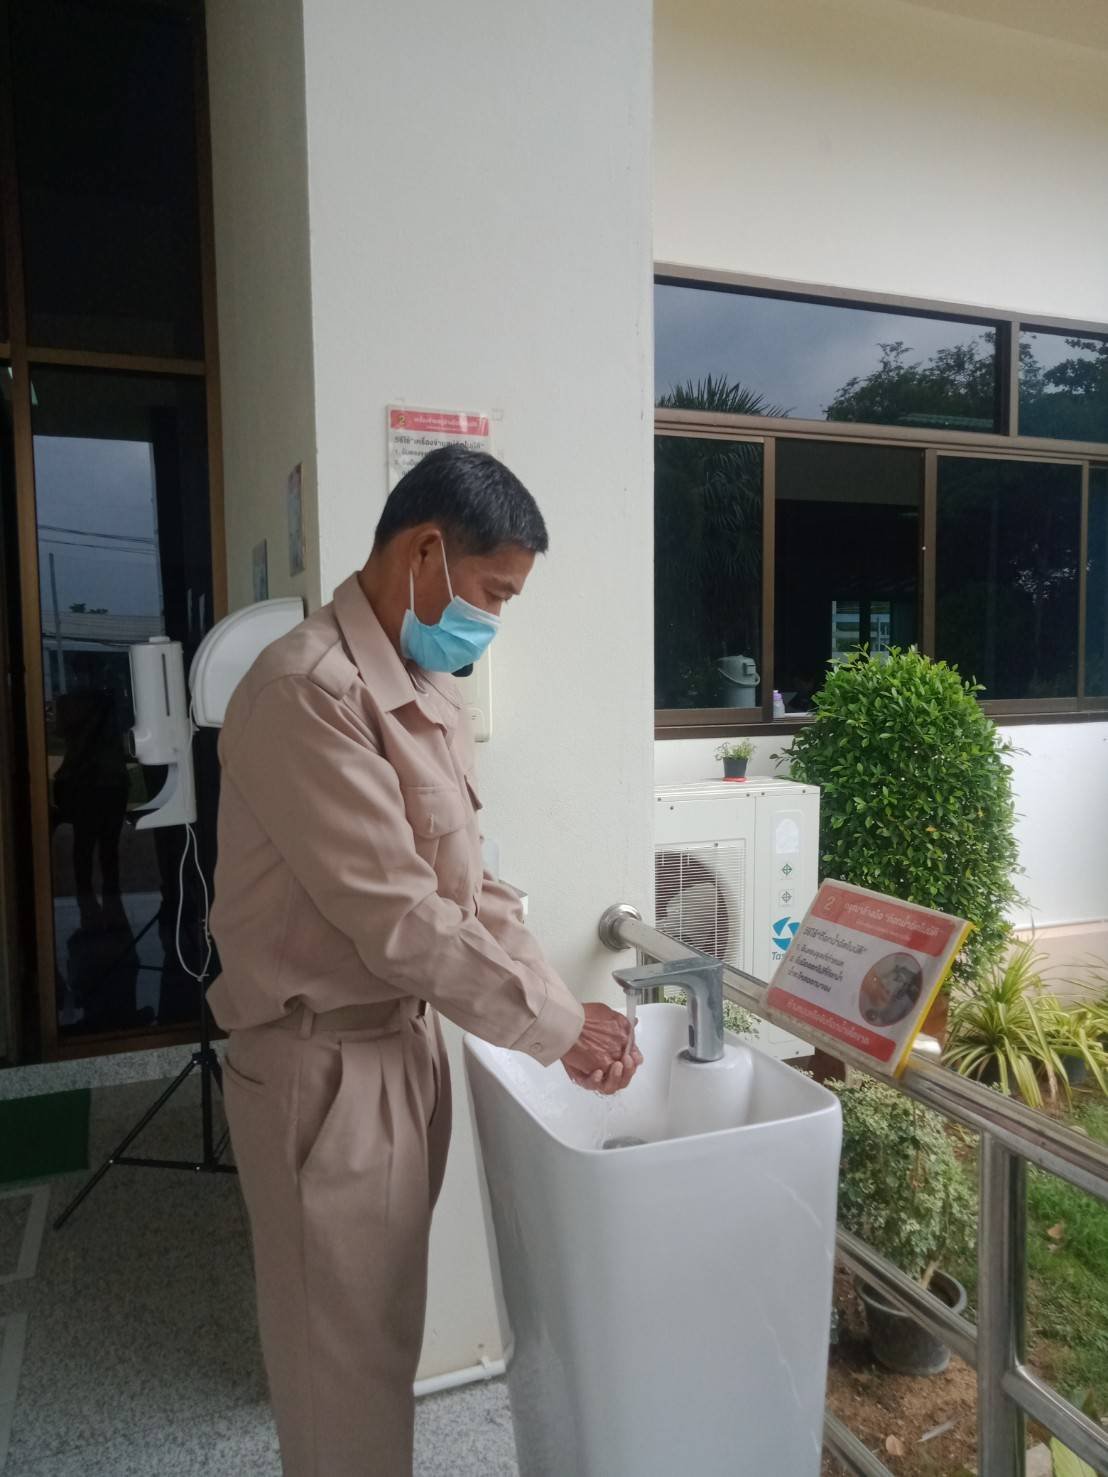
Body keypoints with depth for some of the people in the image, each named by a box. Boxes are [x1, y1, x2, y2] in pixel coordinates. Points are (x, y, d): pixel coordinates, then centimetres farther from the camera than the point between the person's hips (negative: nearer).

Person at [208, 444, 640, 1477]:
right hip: (326, 1066, -8)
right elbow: (397, 918, -25)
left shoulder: (425, 690, 7)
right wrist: (554, 1026, -15)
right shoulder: (309, 689, -23)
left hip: (405, 1042, 9)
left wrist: (566, 1012, 0)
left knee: (387, 1330, 25)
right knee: (346, 1357, 12)